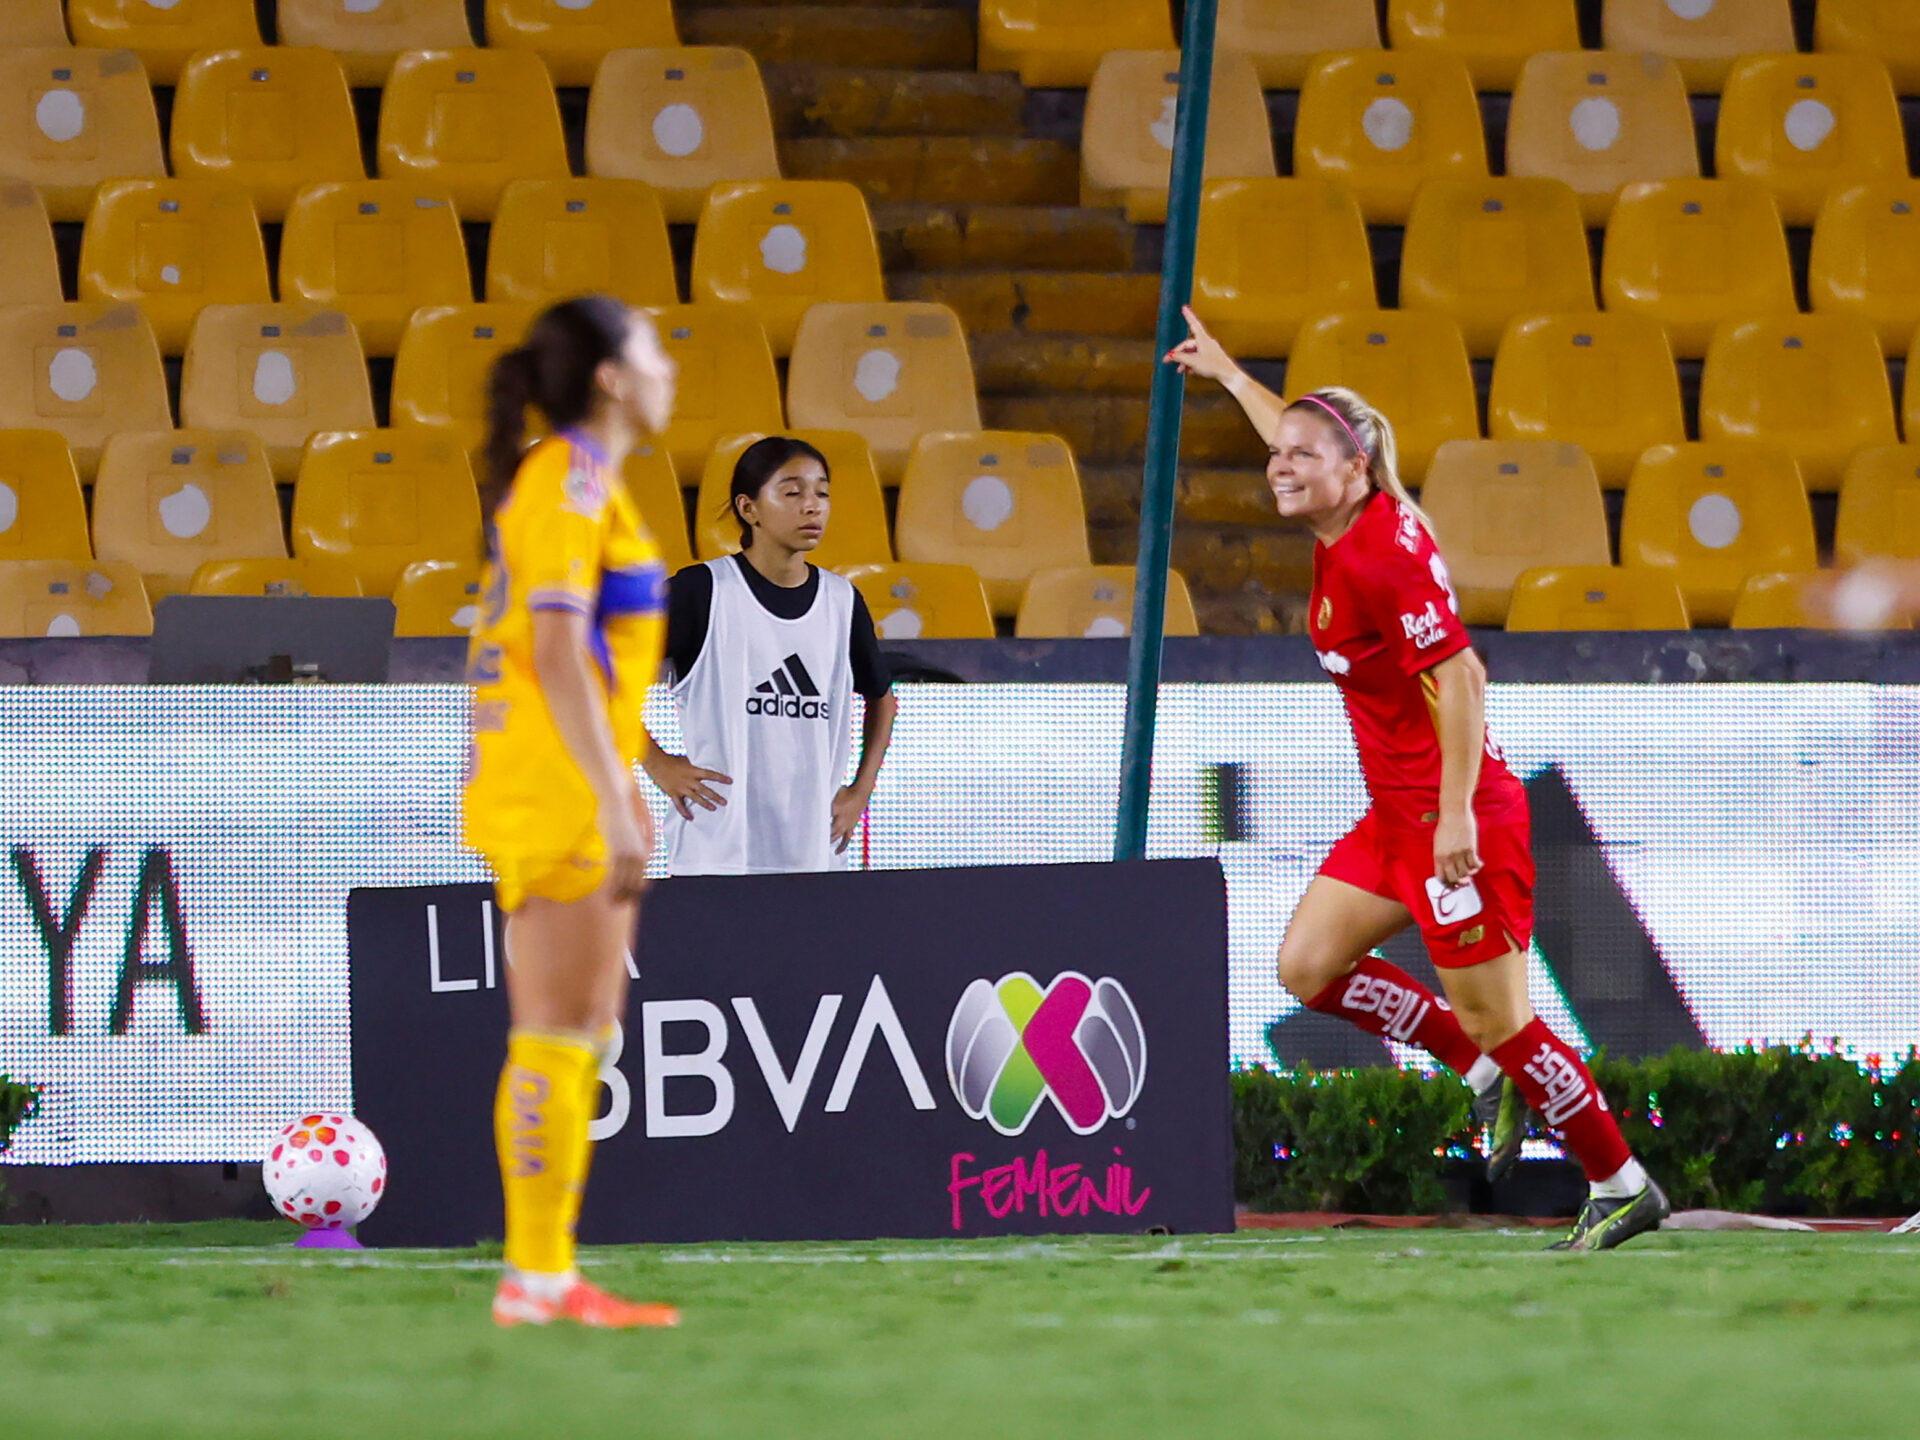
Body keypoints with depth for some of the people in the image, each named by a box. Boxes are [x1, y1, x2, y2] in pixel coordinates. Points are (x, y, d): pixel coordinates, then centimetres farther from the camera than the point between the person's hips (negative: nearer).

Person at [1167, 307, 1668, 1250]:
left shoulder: (1386, 554, -20)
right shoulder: (1343, 527, 5)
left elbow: (1458, 678, -24)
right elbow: (1299, 437, 28)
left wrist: (1457, 816, -27)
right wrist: (1227, 374, 41)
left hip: (1457, 817, -10)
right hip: (1395, 816, 10)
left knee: (1496, 1018, -5)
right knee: (1307, 967, 7)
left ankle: (1622, 1188, 8)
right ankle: (1487, 1073, 17)